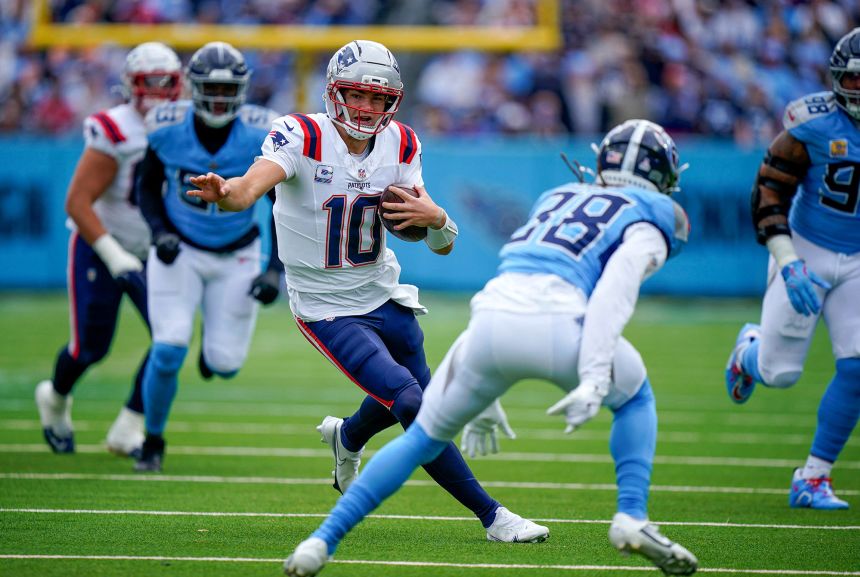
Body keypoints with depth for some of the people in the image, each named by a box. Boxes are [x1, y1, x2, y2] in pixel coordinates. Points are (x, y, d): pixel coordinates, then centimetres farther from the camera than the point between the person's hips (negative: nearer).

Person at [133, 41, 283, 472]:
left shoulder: (263, 134, -18)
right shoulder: (167, 127, -15)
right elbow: (148, 186, 3)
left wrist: (275, 269, -15)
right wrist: (159, 231, -15)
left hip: (237, 256, 0)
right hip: (179, 250, 0)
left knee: (225, 363, -3)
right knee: (169, 350, -14)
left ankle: (215, 341, 37)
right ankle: (153, 440, 10)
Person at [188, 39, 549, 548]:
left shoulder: (400, 146, -5)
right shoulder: (303, 137, -19)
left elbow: (444, 245, -4)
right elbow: (250, 189, -39)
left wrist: (435, 218, -28)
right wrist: (223, 193, -63)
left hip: (384, 296, 6)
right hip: (328, 310, -6)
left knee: (416, 399, 22)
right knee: (413, 405, -18)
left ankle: (347, 437, 56)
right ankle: (490, 514, -7)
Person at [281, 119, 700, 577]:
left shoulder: (557, 198, 36)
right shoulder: (647, 221, 17)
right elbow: (613, 294, -3)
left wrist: (484, 397, 39)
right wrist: (593, 381, -14)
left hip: (489, 322, 4)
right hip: (554, 322, -4)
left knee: (424, 436, 20)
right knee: (634, 399, 27)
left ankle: (323, 540, 9)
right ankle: (632, 518, 10)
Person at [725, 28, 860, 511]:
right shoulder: (814, 123, -16)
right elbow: (770, 191, -12)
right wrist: (788, 263, -21)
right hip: (807, 252, -2)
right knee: (780, 374, 0)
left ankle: (813, 479, 2)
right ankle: (751, 349, 39)